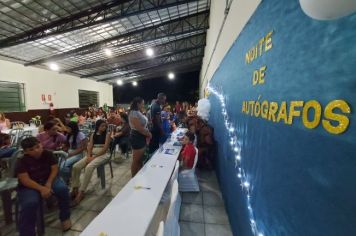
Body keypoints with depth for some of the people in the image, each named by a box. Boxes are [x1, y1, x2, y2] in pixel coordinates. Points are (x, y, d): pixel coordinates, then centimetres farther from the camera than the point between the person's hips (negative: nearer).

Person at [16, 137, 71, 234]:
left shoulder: (48, 154, -5)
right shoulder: (21, 162, -11)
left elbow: (55, 169, -5)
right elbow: (25, 180, -18)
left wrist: (48, 183, -20)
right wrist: (41, 189, -29)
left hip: (48, 180, 2)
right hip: (30, 186, -1)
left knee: (62, 189, -27)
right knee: (30, 203, -32)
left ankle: (65, 217, -4)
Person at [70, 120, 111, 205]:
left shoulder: (107, 134, 2)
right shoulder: (93, 135, 16)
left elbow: (105, 148, -8)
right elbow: (89, 147, 7)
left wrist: (94, 157, -13)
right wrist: (88, 156, -12)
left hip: (102, 155, -5)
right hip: (91, 155, 5)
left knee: (89, 167, -30)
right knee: (76, 166, -14)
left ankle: (81, 192, -21)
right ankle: (75, 189, -3)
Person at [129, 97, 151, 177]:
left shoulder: (139, 112, 13)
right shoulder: (134, 113, -19)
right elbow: (139, 128, -24)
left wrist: (148, 134, 1)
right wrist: (149, 134, -10)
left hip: (142, 137, 10)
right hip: (137, 137, -10)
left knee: (140, 159, 19)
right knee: (136, 160, 4)